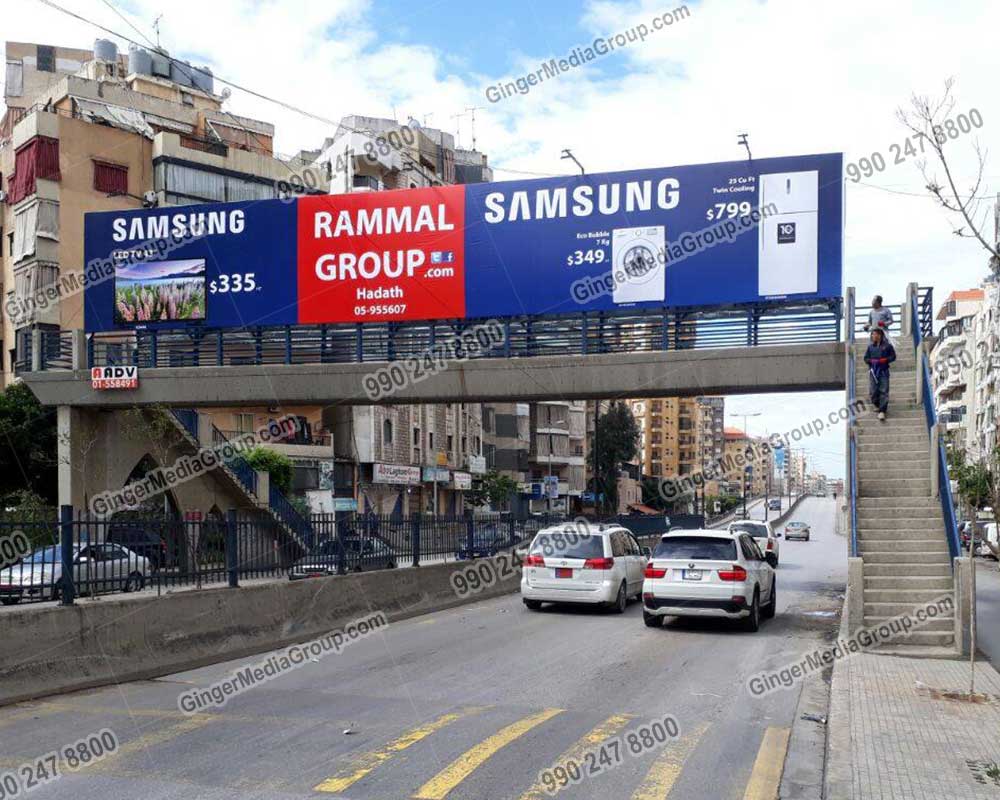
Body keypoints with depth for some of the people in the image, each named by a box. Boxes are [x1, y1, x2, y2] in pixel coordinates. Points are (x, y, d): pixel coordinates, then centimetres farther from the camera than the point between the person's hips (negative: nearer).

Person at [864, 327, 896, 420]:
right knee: (873, 391, 1)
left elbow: (893, 356, 5)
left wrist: (885, 360, -11)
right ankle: (877, 405, 26)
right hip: (873, 371, 3)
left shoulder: (887, 346, 2)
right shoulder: (870, 347, 10)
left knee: (883, 392, -8)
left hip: (883, 371, -3)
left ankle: (882, 411, -9)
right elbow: (866, 358, 12)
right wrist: (872, 361, -8)